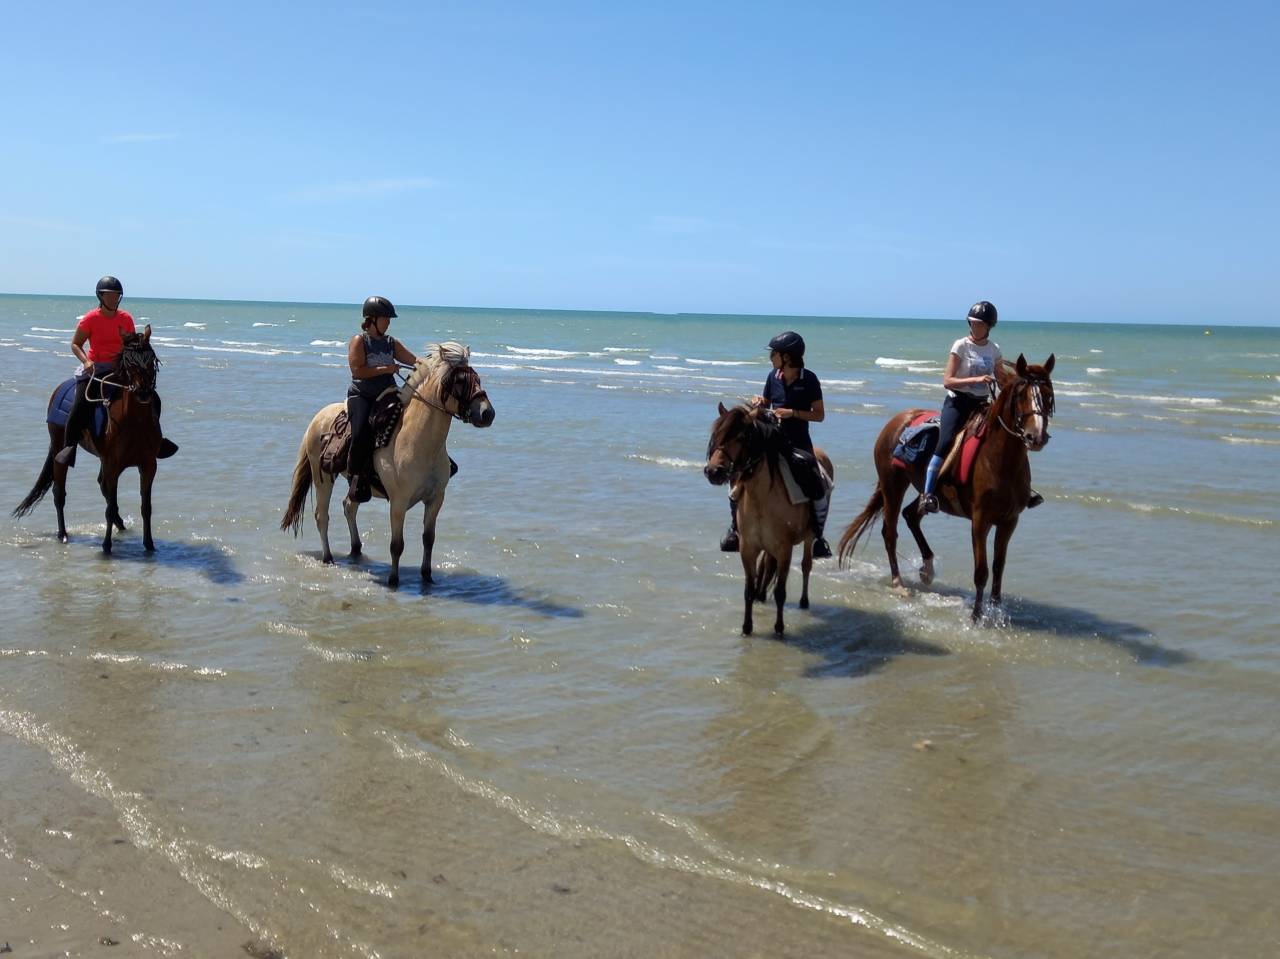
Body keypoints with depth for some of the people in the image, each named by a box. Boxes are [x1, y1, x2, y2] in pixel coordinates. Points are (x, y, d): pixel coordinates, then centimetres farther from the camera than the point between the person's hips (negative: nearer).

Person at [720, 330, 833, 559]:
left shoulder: (809, 379, -7)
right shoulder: (773, 377, 5)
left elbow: (820, 415, -5)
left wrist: (792, 413, -18)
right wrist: (757, 403, -5)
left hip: (799, 444, -4)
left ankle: (817, 537, 2)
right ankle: (735, 531, 10)